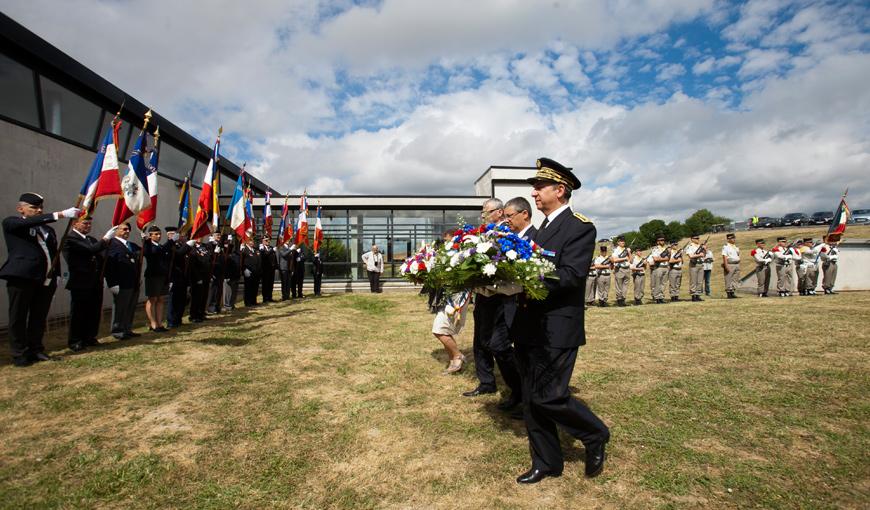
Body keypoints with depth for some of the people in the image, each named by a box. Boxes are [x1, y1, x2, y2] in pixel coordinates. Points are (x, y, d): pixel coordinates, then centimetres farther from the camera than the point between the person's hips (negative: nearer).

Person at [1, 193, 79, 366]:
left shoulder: (47, 228, 19)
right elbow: (30, 222, -18)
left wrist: (54, 276, 10)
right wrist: (61, 214, -27)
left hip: (46, 280, 5)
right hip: (21, 277, -5)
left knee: (39, 318, 9)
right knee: (18, 317, 2)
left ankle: (36, 350, 19)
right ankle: (19, 354, 8)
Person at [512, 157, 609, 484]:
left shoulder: (580, 227, -9)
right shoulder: (541, 230, 16)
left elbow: (571, 275, -21)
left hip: (557, 331, -8)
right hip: (531, 329, 8)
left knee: (549, 397, -5)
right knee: (532, 401, 12)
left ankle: (595, 435, 23)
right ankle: (546, 463, 29)